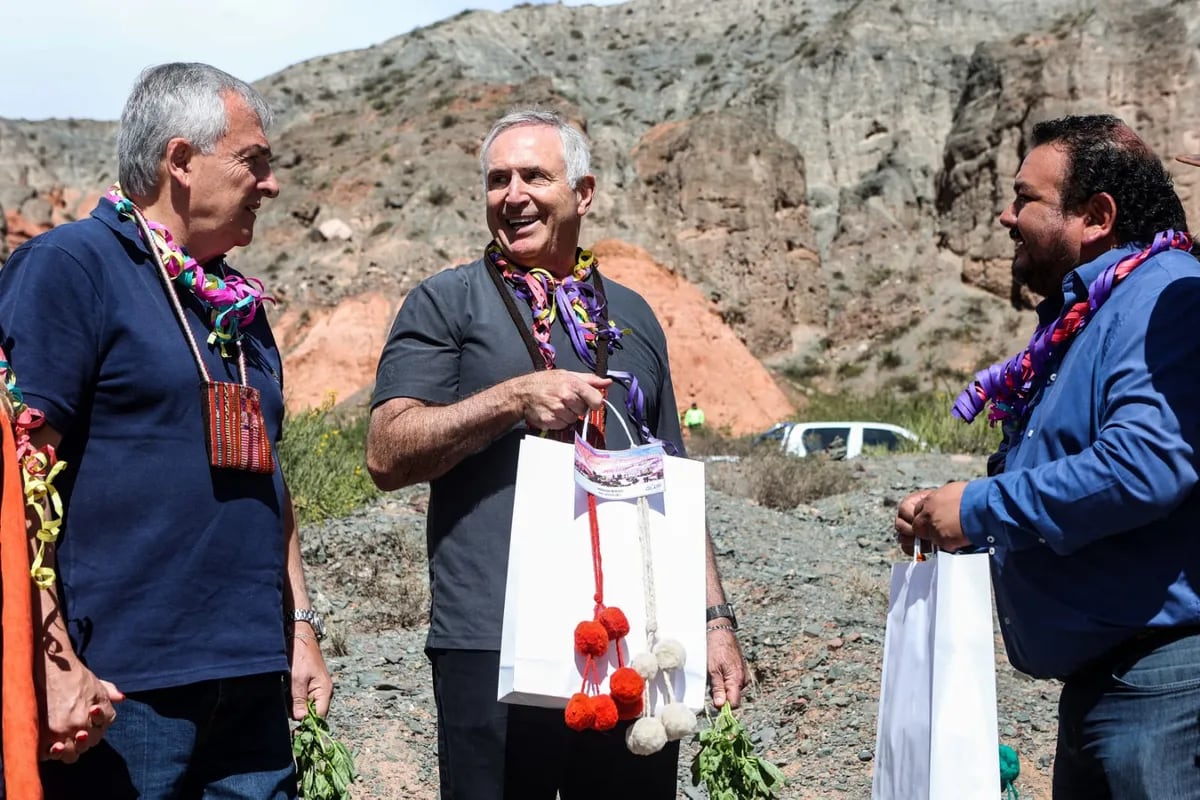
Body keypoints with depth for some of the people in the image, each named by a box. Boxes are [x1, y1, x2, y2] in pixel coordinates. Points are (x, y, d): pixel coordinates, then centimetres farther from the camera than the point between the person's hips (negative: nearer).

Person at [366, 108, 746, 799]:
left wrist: (716, 618, 13)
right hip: (494, 650, -4)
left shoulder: (632, 316, 17)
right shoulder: (446, 303, 4)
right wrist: (514, 397, -17)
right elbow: (387, 455, -7)